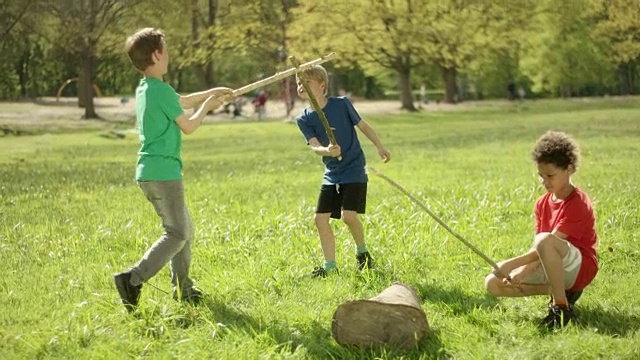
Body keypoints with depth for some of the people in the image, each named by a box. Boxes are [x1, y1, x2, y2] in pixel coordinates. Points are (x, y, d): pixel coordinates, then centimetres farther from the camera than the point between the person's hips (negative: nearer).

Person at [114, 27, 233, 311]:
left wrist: (212, 93, 34)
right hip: (163, 173, -10)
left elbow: (181, 102, 30)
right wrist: (207, 106, 10)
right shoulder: (161, 90, -15)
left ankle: (183, 288, 22)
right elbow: (188, 126, -6)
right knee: (177, 234, -9)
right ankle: (133, 279, -20)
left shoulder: (145, 89, 14)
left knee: (184, 228, 18)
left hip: (149, 171, 10)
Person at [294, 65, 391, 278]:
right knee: (320, 218, -1)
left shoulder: (341, 104, -8)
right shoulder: (304, 119, -2)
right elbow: (314, 146, -14)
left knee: (348, 215, -17)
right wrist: (326, 151, -35)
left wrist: (379, 147, 4)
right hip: (331, 174, 4)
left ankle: (362, 251, 11)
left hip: (354, 170, -4)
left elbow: (362, 125, 4)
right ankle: (330, 265, 11)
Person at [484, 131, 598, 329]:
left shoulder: (578, 203, -16)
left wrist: (512, 264, -27)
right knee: (493, 283, -5)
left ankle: (561, 305, -25)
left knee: (544, 240, -39)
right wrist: (524, 269, -20)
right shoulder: (542, 203, 9)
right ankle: (563, 290, -2)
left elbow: (545, 244, -24)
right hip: (550, 267, 8)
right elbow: (538, 249, 1)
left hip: (580, 268, -8)